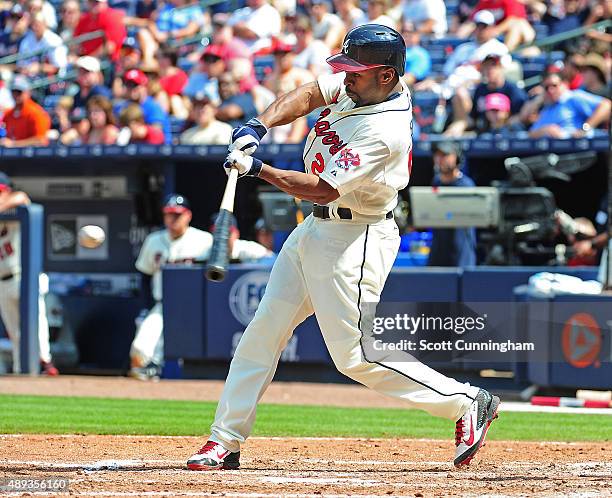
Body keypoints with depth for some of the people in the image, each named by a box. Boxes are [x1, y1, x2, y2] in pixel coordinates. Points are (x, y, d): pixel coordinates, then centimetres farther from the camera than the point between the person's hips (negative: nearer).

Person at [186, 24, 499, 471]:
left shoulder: (384, 132, -27)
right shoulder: (363, 84, -2)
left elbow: (323, 189, -27)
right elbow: (307, 96, 3)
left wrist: (257, 169, -23)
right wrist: (259, 127, -13)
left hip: (354, 238, -9)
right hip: (315, 230, 9)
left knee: (356, 355, -10)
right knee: (263, 330, 8)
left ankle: (467, 403, -1)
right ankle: (225, 442, 14)